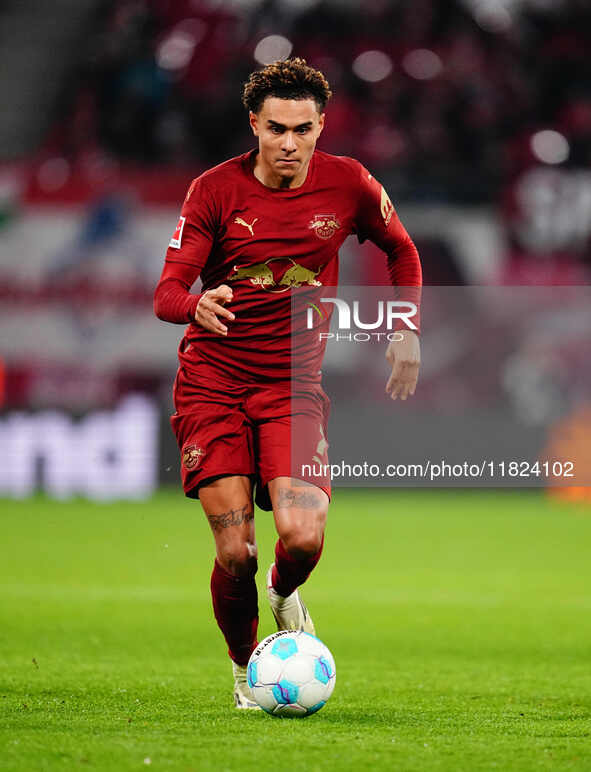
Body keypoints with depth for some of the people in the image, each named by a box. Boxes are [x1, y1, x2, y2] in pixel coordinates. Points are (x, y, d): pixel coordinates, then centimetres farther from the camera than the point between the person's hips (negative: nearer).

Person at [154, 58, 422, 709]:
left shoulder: (348, 185, -1)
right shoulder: (216, 189, -6)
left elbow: (401, 250, 19)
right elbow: (166, 294, -11)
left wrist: (406, 333, 9)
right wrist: (197, 305, -34)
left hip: (293, 386, 1)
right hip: (212, 384, -1)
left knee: (304, 538, -19)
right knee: (235, 552, -10)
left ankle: (284, 595, 19)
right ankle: (245, 669, 18)